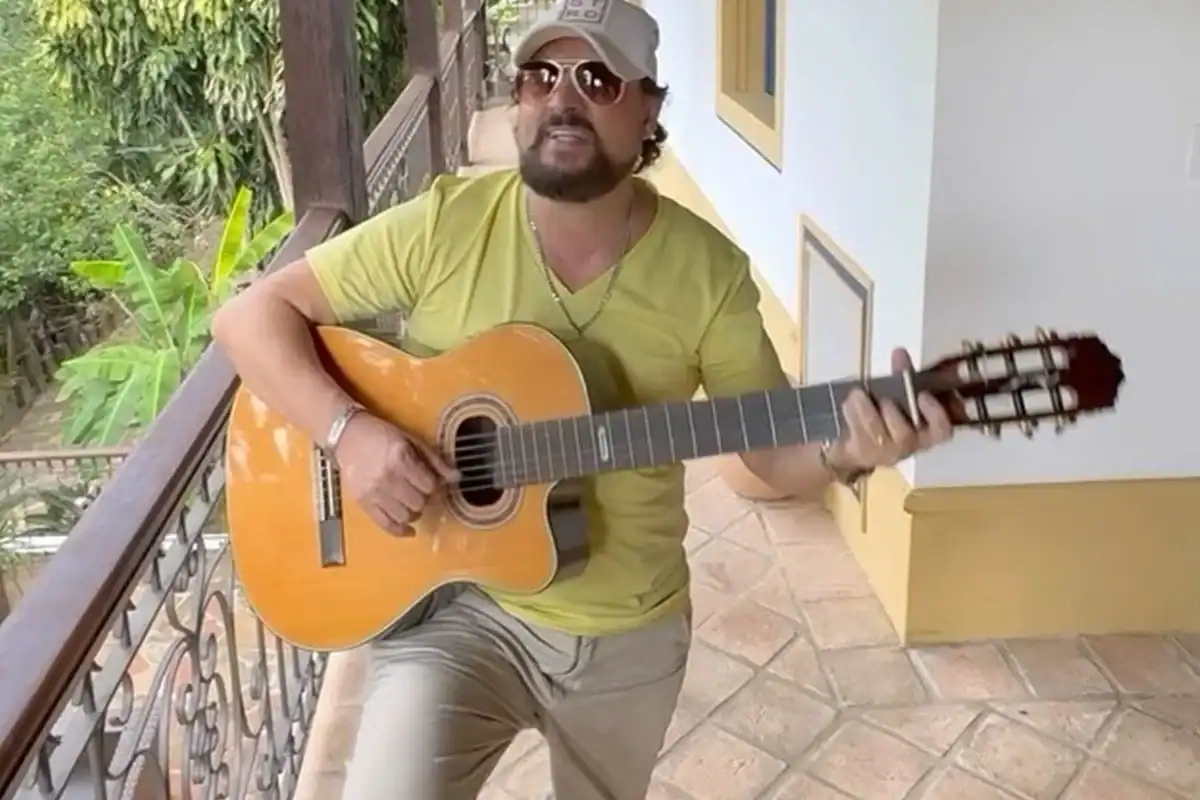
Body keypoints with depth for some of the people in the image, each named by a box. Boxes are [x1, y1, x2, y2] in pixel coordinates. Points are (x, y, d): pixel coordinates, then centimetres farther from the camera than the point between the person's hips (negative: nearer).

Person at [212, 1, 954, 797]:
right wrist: (348, 430, -24)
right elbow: (252, 313, -9)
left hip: (630, 631, 2)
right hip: (460, 606, -1)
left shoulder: (707, 269, -9)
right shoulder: (445, 224, -12)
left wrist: (846, 452, -25)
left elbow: (772, 448, -3)